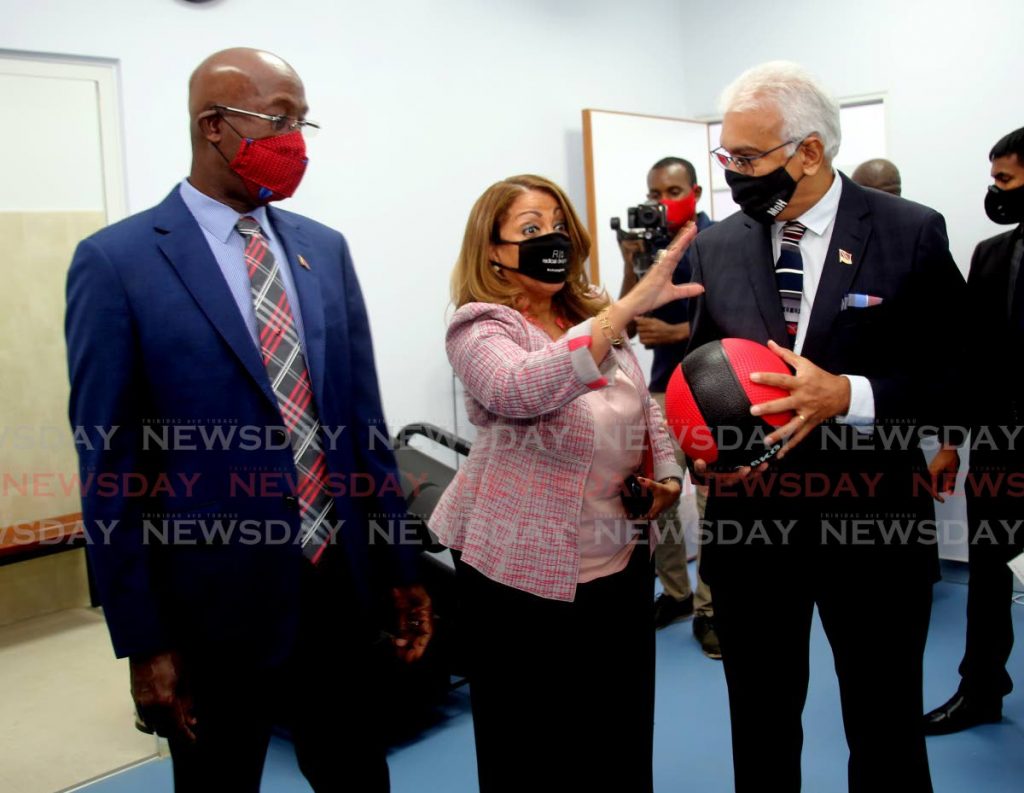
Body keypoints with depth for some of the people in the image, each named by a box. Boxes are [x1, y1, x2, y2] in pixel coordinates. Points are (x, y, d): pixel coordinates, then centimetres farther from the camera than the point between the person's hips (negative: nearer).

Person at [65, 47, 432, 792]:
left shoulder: (324, 249, 5)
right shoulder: (116, 262, -10)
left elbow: (362, 418, 8)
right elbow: (111, 466, -9)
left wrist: (401, 563, 8)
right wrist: (142, 638, -9)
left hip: (340, 584, 5)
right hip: (217, 602, -4)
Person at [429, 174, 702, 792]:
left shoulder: (594, 316, 9)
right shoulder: (481, 328, -13)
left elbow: (644, 408, 19)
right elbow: (523, 391, -35)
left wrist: (667, 475, 1)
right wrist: (629, 306, -40)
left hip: (620, 553, 6)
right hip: (527, 567, -6)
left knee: (623, 736, 16)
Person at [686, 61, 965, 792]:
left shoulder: (912, 234, -6)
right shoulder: (715, 247, 3)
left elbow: (953, 377, -7)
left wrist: (845, 396, -22)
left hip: (873, 526, -2)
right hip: (750, 522, 3)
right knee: (760, 731, 18)